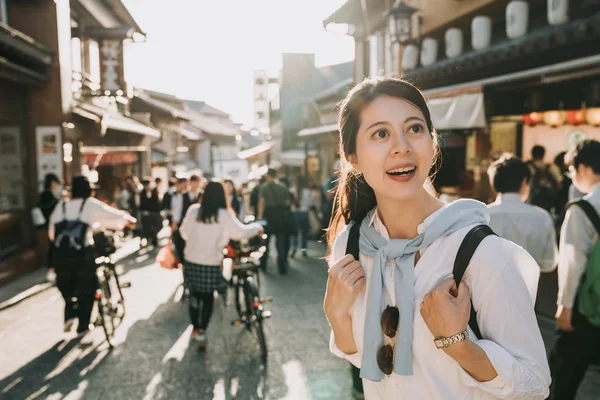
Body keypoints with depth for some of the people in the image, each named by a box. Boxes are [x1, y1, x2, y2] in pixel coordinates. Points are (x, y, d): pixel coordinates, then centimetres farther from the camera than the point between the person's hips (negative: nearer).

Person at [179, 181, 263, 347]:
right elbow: (242, 232, -7)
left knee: (195, 296, 18)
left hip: (191, 261, 3)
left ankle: (195, 328, 30)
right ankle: (202, 331, 5)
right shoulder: (224, 215, -12)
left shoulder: (193, 211, -4)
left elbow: (184, 232, 8)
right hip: (211, 263, -3)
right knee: (208, 298, 12)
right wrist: (257, 227, 11)